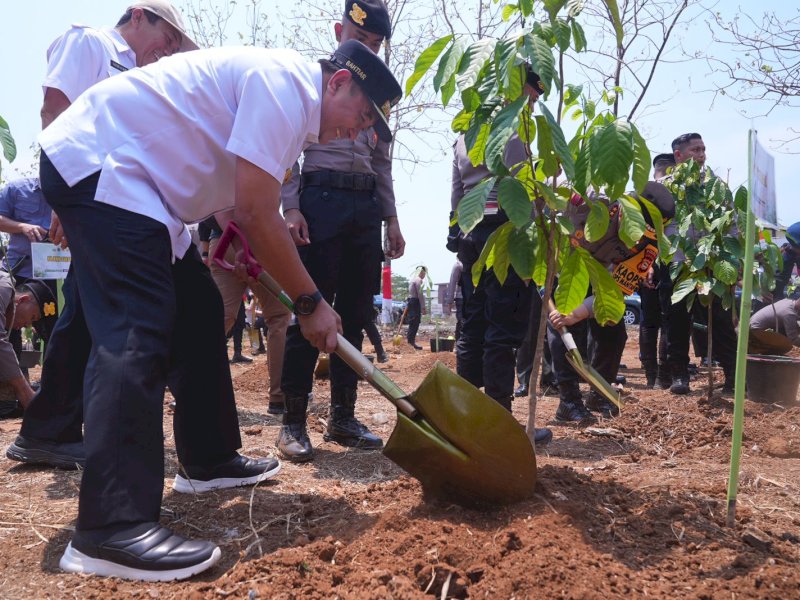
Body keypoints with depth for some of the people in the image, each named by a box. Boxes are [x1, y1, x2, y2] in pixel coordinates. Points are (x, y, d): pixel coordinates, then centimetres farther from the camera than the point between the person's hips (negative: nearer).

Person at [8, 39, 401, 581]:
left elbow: (243, 206, 20)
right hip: (95, 161, -11)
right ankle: (111, 528, -22)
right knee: (137, 332, -21)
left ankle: (209, 461, 20)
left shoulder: (289, 100, 16)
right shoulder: (287, 81, -16)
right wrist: (311, 302, -13)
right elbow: (256, 214, -22)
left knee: (199, 313, 10)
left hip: (128, 179, 11)